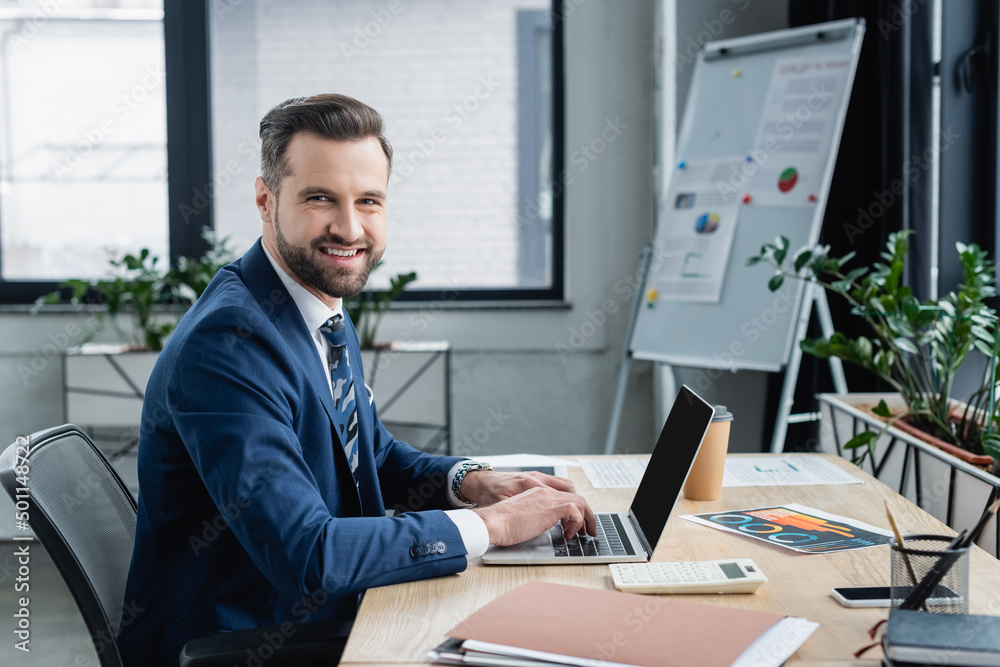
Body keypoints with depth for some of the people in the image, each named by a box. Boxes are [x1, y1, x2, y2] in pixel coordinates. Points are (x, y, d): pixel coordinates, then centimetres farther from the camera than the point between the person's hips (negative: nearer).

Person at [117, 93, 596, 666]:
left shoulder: (329, 312, 4)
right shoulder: (226, 344, -24)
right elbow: (304, 556, -29)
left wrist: (471, 481, -3)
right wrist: (491, 524, -22)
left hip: (324, 619, 8)